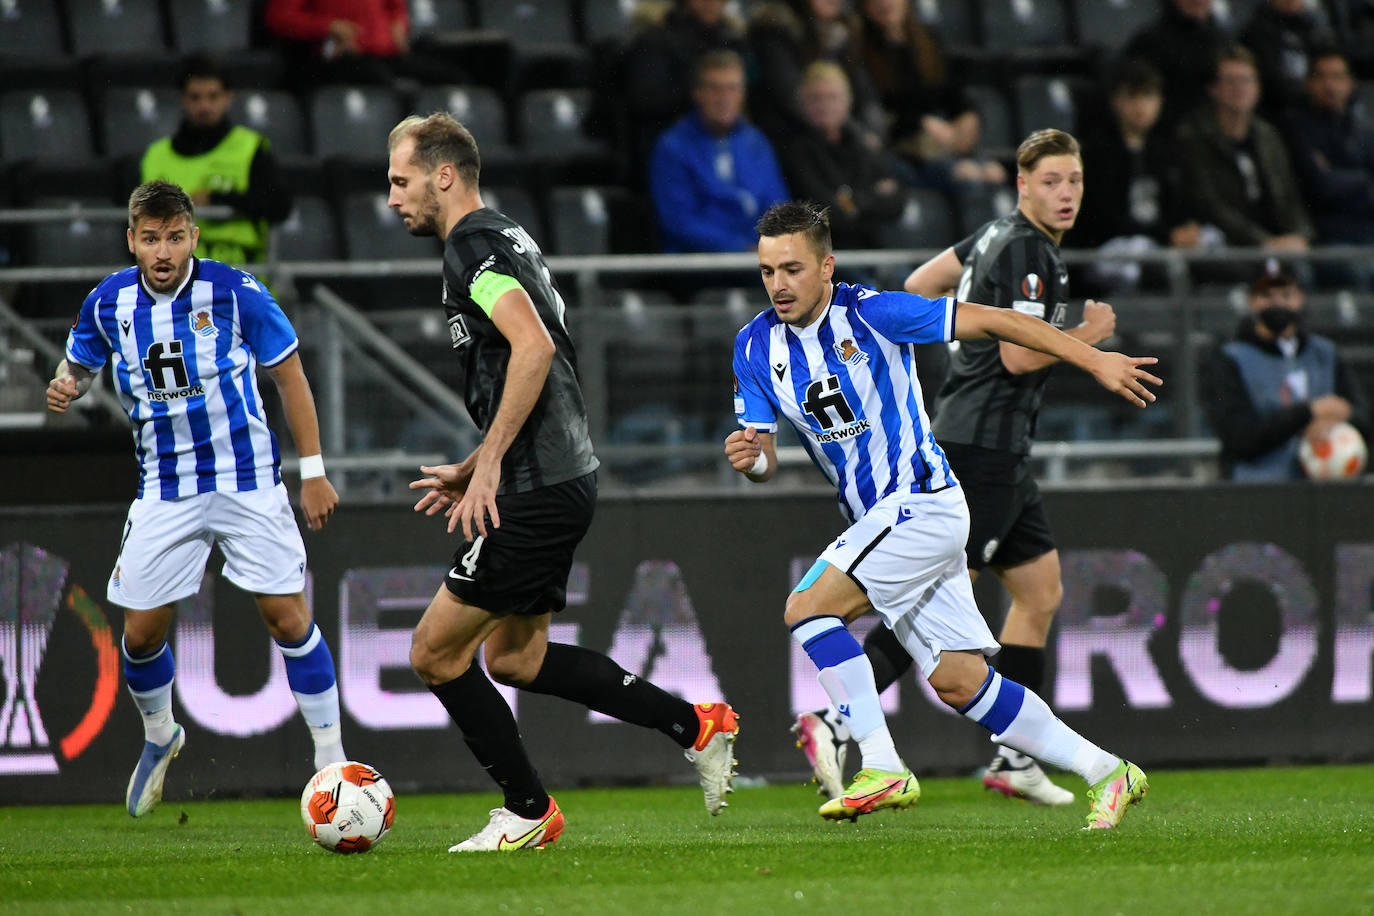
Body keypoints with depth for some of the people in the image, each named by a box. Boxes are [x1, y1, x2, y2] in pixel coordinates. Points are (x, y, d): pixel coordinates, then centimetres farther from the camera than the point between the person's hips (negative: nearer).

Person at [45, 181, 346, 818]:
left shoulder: (235, 292, -12)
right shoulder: (109, 303, -4)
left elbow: (289, 376, -2)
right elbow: (79, 363, 14)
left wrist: (313, 472, -3)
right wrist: (66, 385, -11)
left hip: (246, 480, -3)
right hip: (164, 493, 3)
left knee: (286, 617, -8)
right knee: (141, 632, 2)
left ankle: (331, 757, 3)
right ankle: (159, 736, 31)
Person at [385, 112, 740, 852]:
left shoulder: (473, 244, -11)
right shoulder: (505, 240, 20)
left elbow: (533, 347, -26)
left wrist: (488, 464, -24)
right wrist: (469, 472, 25)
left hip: (537, 489, -10)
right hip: (565, 478, 10)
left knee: (435, 651, -2)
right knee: (514, 655, 17)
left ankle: (527, 812, 6)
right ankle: (695, 726, 12)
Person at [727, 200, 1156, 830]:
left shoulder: (869, 314, -14)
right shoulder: (756, 348, 3)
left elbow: (986, 322, -10)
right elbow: (765, 460, 3)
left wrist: (1094, 360, -11)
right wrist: (750, 457, -23)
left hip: (924, 503, -7)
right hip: (876, 519, 7)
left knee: (808, 607, -21)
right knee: (958, 682, 5)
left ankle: (884, 770, -18)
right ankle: (1106, 773, 15)